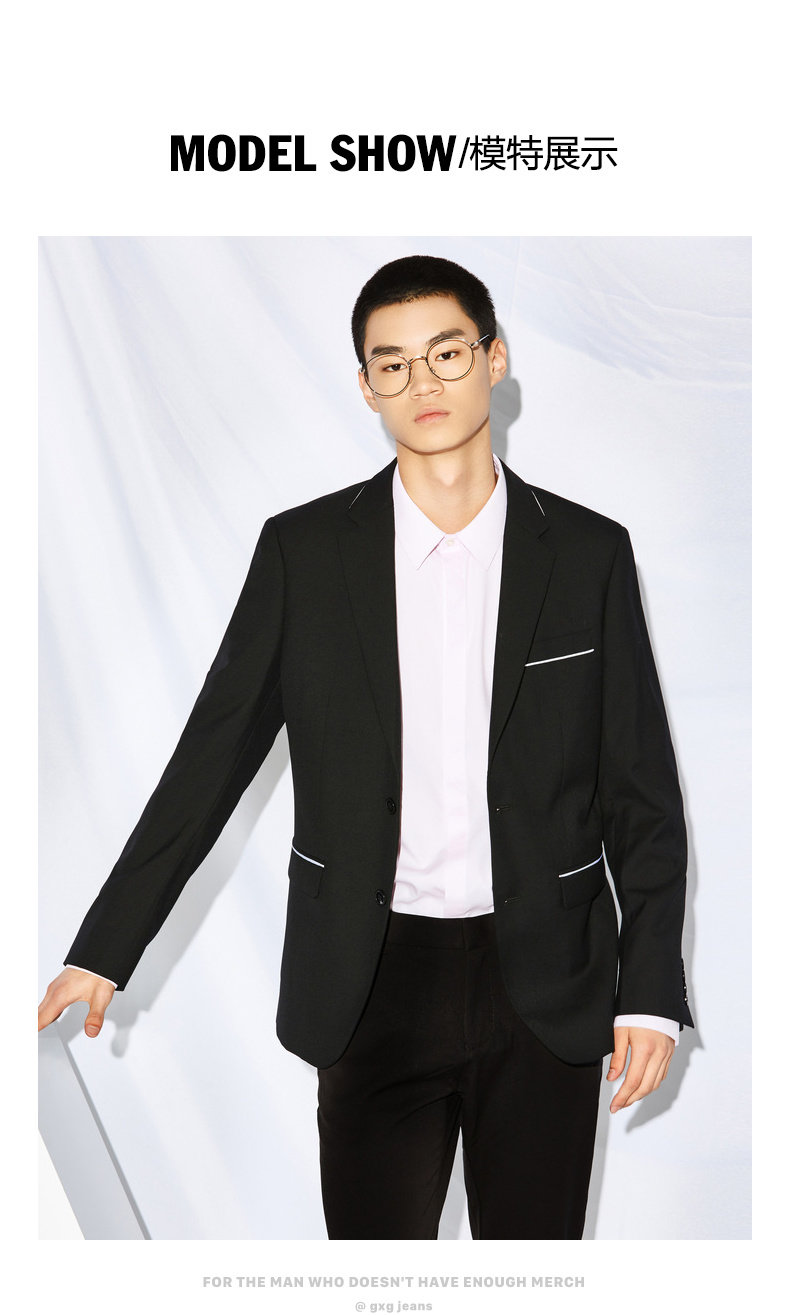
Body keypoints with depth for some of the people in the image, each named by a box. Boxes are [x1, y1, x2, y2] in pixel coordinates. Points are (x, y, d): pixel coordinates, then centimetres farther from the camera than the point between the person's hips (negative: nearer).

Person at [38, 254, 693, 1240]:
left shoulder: (587, 554, 1)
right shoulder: (303, 550, 0)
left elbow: (640, 792, 3)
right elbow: (211, 756, 2)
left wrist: (651, 992, -3)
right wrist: (103, 948, 1)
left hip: (546, 987, 1)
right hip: (373, 985, 0)